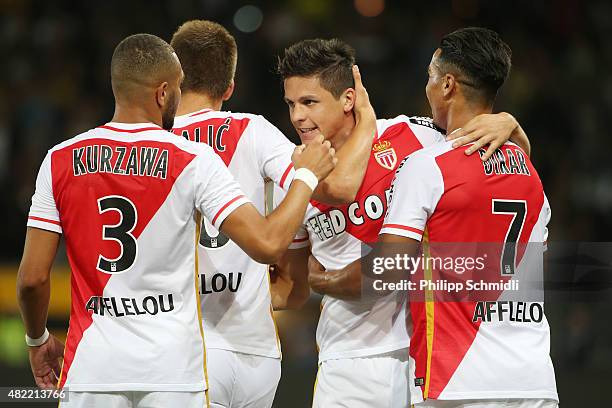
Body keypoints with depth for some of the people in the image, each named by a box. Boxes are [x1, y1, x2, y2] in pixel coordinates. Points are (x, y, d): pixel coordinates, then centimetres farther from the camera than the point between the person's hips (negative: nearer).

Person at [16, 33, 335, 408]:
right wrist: (307, 175, 2)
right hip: (173, 370, -2)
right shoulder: (195, 161, -7)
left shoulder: (61, 161, 0)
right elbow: (267, 245, -13)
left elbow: (33, 276, 0)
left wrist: (38, 340, 19)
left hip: (92, 363, 2)